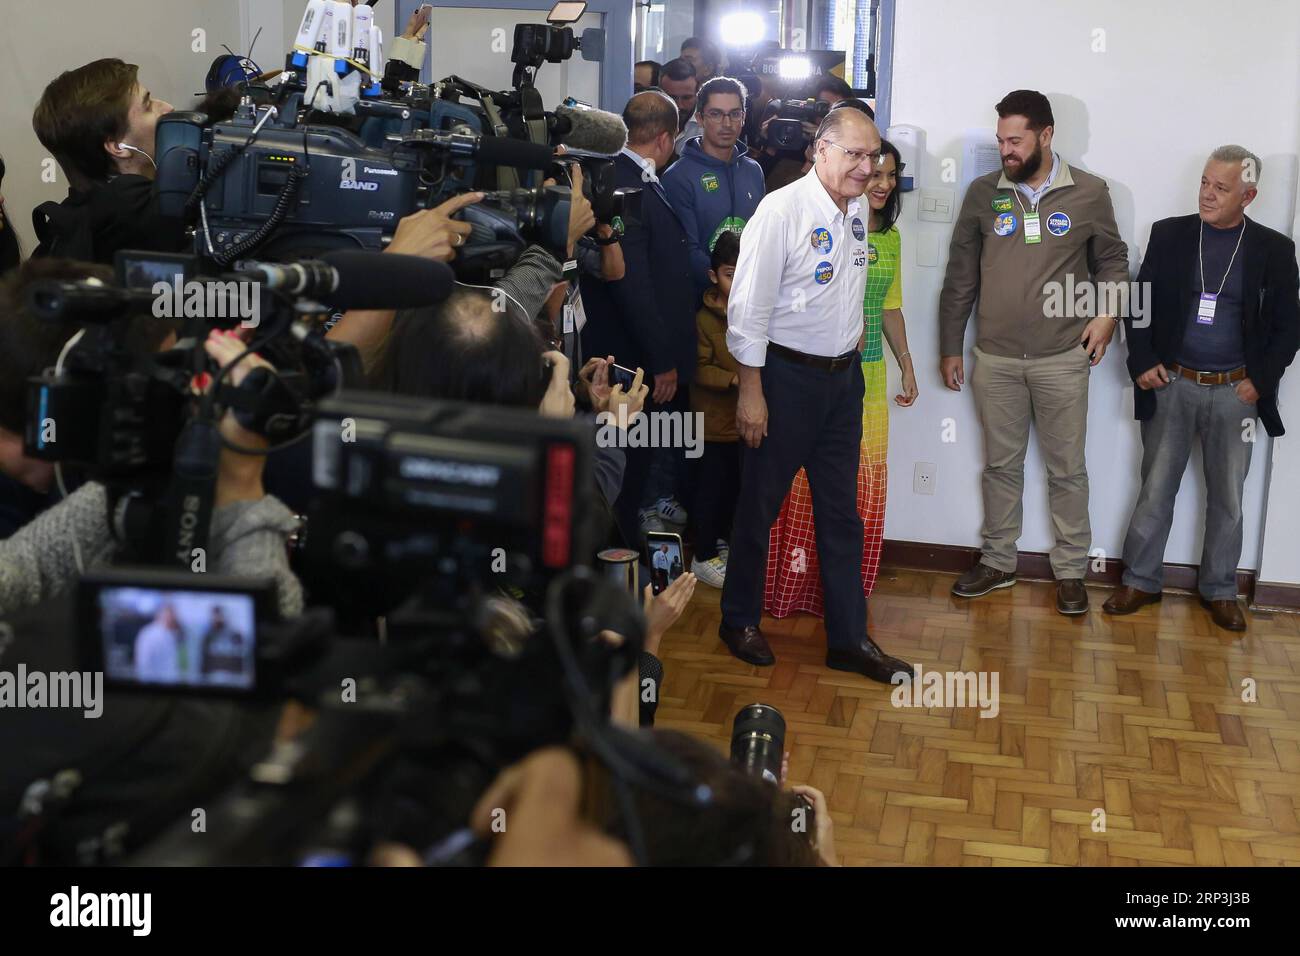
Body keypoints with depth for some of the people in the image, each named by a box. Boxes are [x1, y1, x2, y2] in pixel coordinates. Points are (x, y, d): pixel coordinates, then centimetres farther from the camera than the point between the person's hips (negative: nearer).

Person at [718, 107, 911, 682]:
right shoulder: (782, 210, -15)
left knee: (841, 512, 10)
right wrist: (751, 391, -17)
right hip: (786, 374, -7)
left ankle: (848, 639, 19)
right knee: (761, 504, 8)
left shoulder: (857, 213, 7)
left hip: (843, 376, 7)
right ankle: (739, 621, 25)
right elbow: (749, 306, -16)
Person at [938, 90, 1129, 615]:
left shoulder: (1090, 192, -3)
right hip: (994, 358, 2)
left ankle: (1070, 571, 20)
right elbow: (960, 275, 6)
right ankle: (998, 562, 26)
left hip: (1063, 358, -1)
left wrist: (1108, 312, -8)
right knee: (1001, 464, 13)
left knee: (1066, 468, 7)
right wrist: (950, 347, 7)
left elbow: (1112, 261, 10)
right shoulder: (983, 192, 0)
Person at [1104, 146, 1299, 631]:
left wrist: (1259, 380, -6)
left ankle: (1219, 589, 22)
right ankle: (1140, 580, 18)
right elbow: (1139, 301, 4)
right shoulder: (1168, 234, 0)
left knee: (1227, 496, 9)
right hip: (1171, 385, 0)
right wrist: (1141, 363, -4)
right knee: (1156, 488, 6)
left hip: (1235, 392, 0)